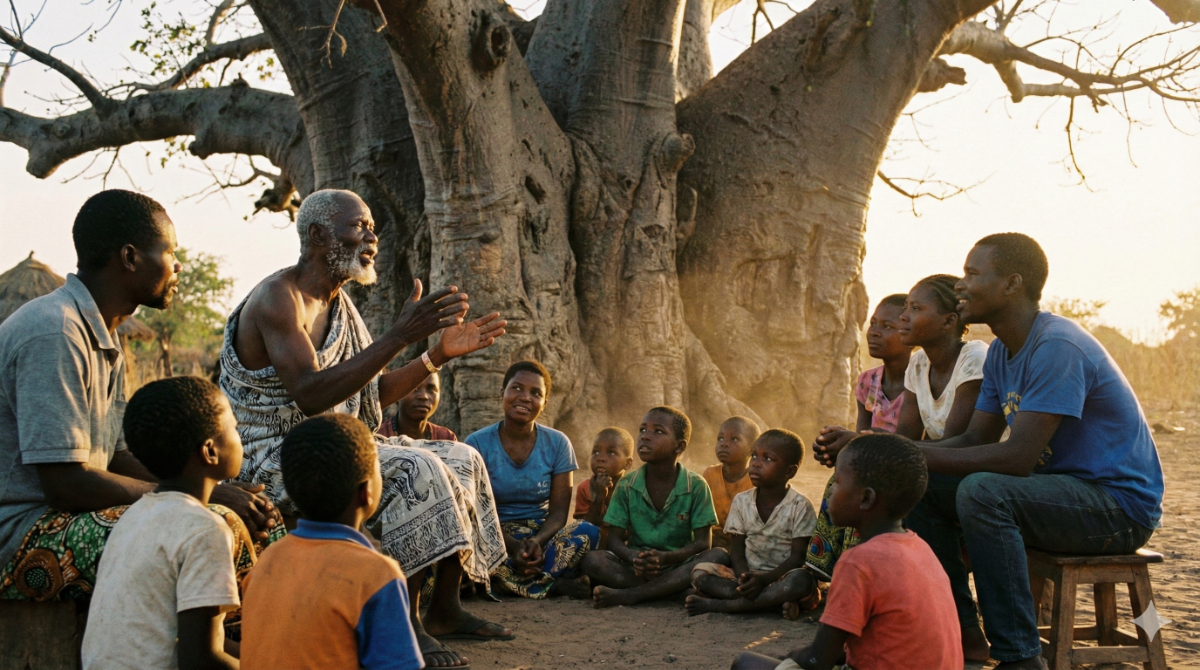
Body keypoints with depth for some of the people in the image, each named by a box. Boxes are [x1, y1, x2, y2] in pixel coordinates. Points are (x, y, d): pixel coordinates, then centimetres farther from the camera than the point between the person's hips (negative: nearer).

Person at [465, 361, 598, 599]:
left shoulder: (557, 444, 1)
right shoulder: (477, 444, -5)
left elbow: (558, 512, -3)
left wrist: (537, 541, -26)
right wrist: (514, 546, -28)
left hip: (541, 536, 1)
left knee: (587, 532, -28)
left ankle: (509, 583, -25)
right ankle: (552, 583, -27)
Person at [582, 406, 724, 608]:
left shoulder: (696, 486, -4)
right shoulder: (626, 486, 1)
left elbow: (703, 542, -8)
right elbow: (615, 540, -1)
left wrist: (665, 558, -26)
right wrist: (634, 558, -25)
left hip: (679, 565, 0)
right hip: (636, 568, 1)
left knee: (719, 556, -30)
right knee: (592, 560, -24)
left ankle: (628, 594, -34)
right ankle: (670, 589, -29)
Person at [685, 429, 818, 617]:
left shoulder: (800, 506, -6)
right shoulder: (742, 501, 5)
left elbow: (798, 557, -11)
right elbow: (737, 550, 4)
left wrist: (764, 579, -25)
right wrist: (745, 578, -18)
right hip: (748, 575, 3)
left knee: (802, 580, -38)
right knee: (700, 572, -18)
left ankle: (718, 604, -34)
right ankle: (774, 599, -30)